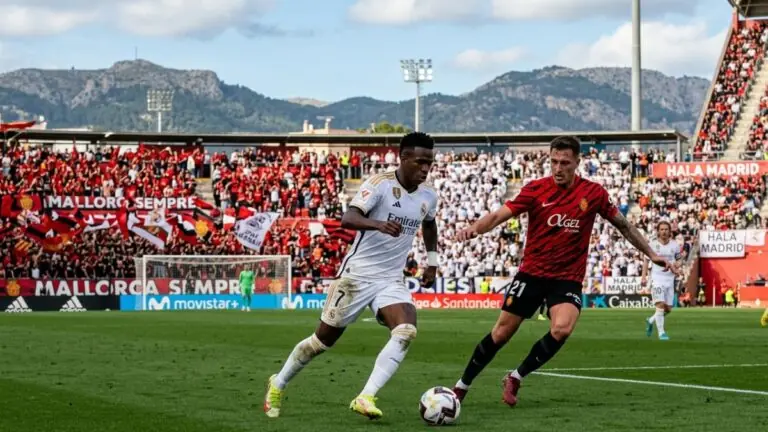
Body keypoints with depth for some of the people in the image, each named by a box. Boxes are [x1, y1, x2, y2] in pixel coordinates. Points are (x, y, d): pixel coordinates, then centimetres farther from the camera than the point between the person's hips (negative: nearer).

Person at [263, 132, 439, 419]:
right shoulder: (380, 185, -16)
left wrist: (432, 261, 21)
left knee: (406, 332, -24)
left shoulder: (428, 197, 4)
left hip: (392, 280, 5)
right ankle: (278, 385, 31)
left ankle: (365, 398, -25)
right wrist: (378, 224, -48)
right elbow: (347, 218, -31)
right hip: (358, 275, -5)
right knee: (324, 339, 7)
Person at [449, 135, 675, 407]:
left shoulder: (593, 193, -2)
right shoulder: (536, 190, -6)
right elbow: (499, 216, -11)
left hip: (568, 278, 0)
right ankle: (462, 386, 20)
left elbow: (622, 225, 11)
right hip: (531, 273, 0)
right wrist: (474, 229, -31)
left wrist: (651, 254, 14)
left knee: (562, 329, -26)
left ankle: (516, 377, -7)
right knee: (502, 333, 2)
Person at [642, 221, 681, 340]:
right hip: (657, 278, -4)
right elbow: (646, 260, 6)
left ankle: (651, 321, 30)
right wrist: (644, 276, -3)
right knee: (660, 305, -16)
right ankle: (661, 332, -11)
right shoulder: (652, 244, -2)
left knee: (668, 309, 5)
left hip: (670, 279, 4)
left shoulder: (675, 245, 4)